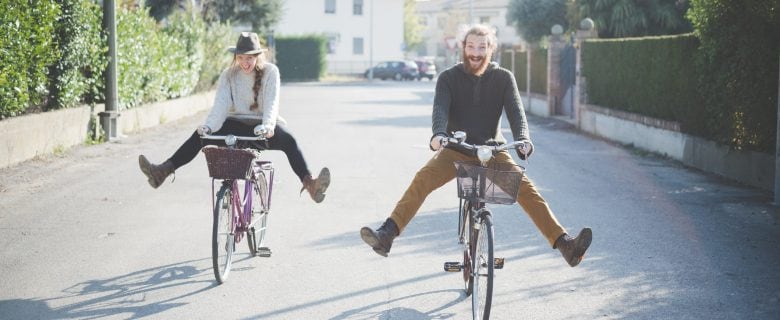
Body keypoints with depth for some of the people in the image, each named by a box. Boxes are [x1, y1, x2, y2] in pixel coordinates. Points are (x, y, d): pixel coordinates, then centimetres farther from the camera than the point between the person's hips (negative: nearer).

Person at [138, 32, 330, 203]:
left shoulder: (270, 71, -6)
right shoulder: (229, 75, 1)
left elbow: (271, 102, -18)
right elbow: (221, 103, -10)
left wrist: (267, 126, -37)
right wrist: (208, 126, -28)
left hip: (263, 127, -3)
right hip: (237, 124, 3)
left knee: (288, 140, -34)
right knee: (200, 135, -18)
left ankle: (309, 183, -47)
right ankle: (162, 172, -23)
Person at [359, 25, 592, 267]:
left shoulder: (503, 77, 2)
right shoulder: (449, 77, 0)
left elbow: (515, 110, -11)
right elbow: (440, 108, -16)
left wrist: (523, 139, -33)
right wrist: (439, 134, -39)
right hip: (455, 150, 0)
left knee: (525, 188, -21)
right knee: (422, 180, -26)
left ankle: (564, 243, -26)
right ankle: (386, 235, -34)